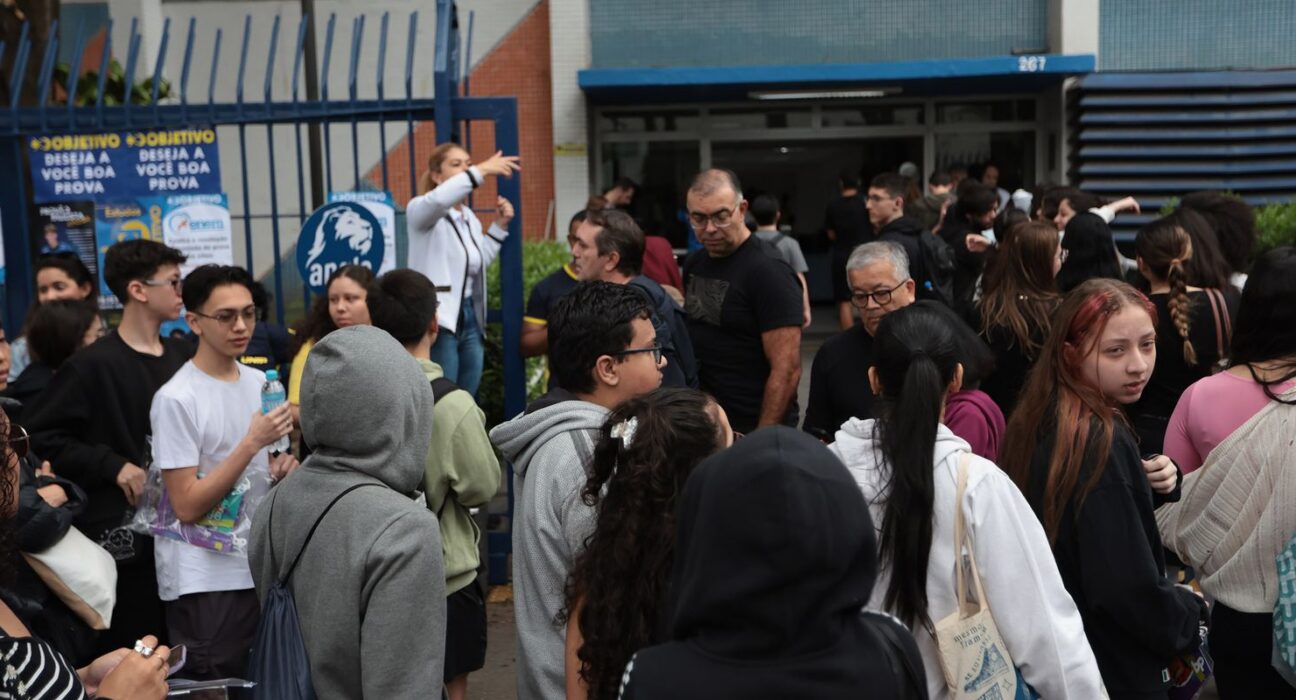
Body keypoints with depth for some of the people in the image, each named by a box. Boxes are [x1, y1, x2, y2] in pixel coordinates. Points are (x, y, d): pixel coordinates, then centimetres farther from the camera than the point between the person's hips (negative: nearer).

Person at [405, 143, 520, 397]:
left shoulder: (470, 217, 15)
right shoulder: (420, 210, -8)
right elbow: (438, 200, -32)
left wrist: (499, 226, 14)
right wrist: (481, 170, -33)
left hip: (470, 319, 8)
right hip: (437, 321, -8)